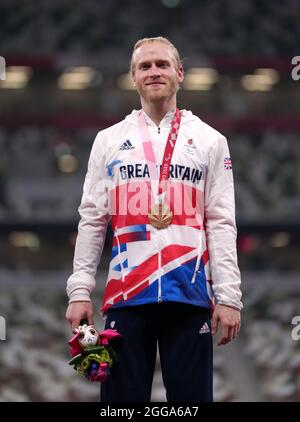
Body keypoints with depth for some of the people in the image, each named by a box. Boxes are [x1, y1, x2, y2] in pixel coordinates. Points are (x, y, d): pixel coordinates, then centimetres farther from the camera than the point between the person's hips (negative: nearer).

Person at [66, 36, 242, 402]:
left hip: (190, 294, -1)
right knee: (122, 396, 1)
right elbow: (92, 220, 9)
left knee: (190, 396, 1)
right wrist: (80, 291, 1)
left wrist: (228, 296, -4)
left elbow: (221, 224, 4)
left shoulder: (209, 140, 9)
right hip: (126, 294, 1)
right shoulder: (109, 140, 11)